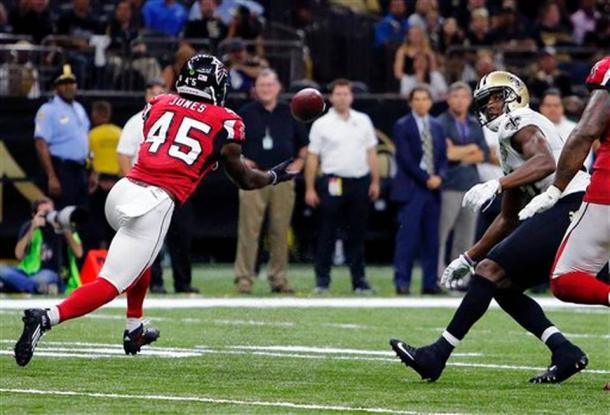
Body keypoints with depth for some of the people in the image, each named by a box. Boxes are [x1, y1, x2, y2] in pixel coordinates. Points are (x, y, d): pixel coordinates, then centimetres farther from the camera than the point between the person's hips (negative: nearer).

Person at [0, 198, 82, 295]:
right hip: (29, 272, 3)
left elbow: (78, 253, -7)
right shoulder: (29, 227, 4)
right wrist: (32, 229, -15)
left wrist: (66, 231, -18)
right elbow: (19, 255, -9)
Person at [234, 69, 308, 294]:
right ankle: (244, 278, -8)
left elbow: (304, 143, 20)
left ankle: (279, 278, 9)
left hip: (283, 180, 2)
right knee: (249, 229, -9)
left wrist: (299, 162, 5)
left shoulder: (289, 113, 12)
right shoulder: (245, 114, 5)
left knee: (280, 231, 3)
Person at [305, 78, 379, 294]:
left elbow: (371, 152, 14)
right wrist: (310, 188, -5)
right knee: (327, 233, -2)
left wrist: (375, 181, 7)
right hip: (333, 184, -3)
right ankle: (322, 280, 3)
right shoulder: (321, 124, 1)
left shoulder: (363, 121, 11)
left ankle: (359, 280, 9)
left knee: (358, 233, 6)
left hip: (360, 182, 3)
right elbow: (312, 157, 0)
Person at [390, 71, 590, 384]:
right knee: (502, 285, 11)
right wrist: (469, 258, 30)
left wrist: (496, 185, -32)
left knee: (492, 269, -11)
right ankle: (565, 353, 0)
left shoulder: (520, 123, -1)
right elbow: (508, 219, 32)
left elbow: (546, 163, -25)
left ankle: (436, 356, -11)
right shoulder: (511, 139, 27)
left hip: (571, 204, -10)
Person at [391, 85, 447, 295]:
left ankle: (430, 283, 6)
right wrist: (426, 179, -13)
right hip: (411, 189, -5)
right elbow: (405, 159, -9)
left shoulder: (436, 126, 16)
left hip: (433, 187, 5)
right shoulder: (402, 126, -1)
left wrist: (440, 176, -5)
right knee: (408, 236, -8)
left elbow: (443, 156, 14)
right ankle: (402, 283, -5)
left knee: (431, 238, 4)